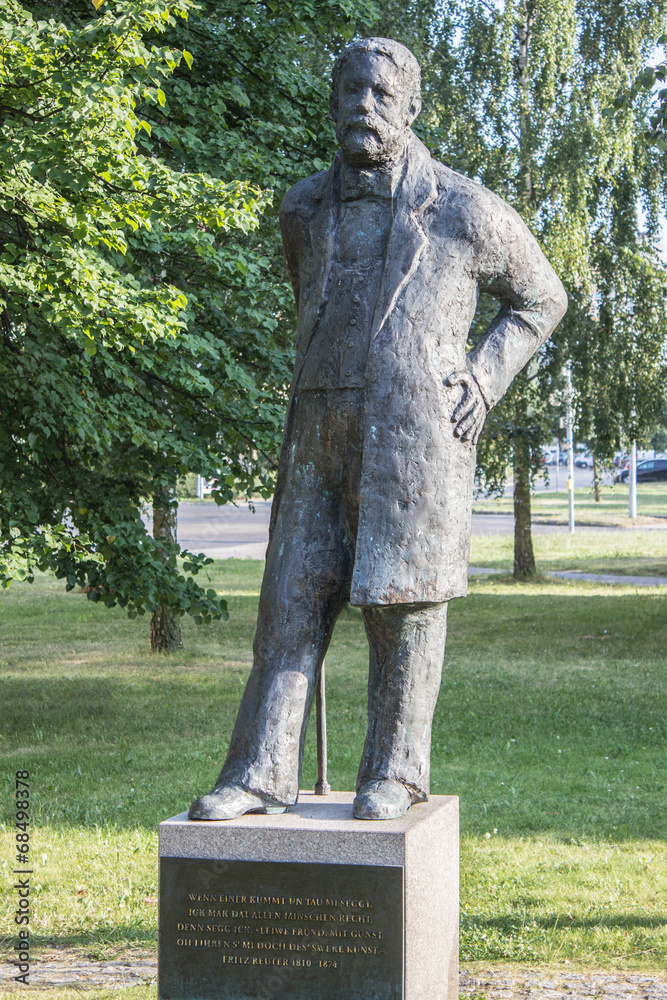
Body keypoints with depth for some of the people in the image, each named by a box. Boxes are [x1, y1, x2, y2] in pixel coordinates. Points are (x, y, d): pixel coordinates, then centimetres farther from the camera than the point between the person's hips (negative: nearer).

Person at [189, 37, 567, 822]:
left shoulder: (462, 210, -2)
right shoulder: (304, 210, 11)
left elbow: (540, 299, 10)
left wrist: (482, 380, -3)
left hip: (416, 440, -4)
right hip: (320, 442, 4)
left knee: (402, 605, 0)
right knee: (293, 602, 1)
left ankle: (396, 771, 11)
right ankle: (263, 773, 3)